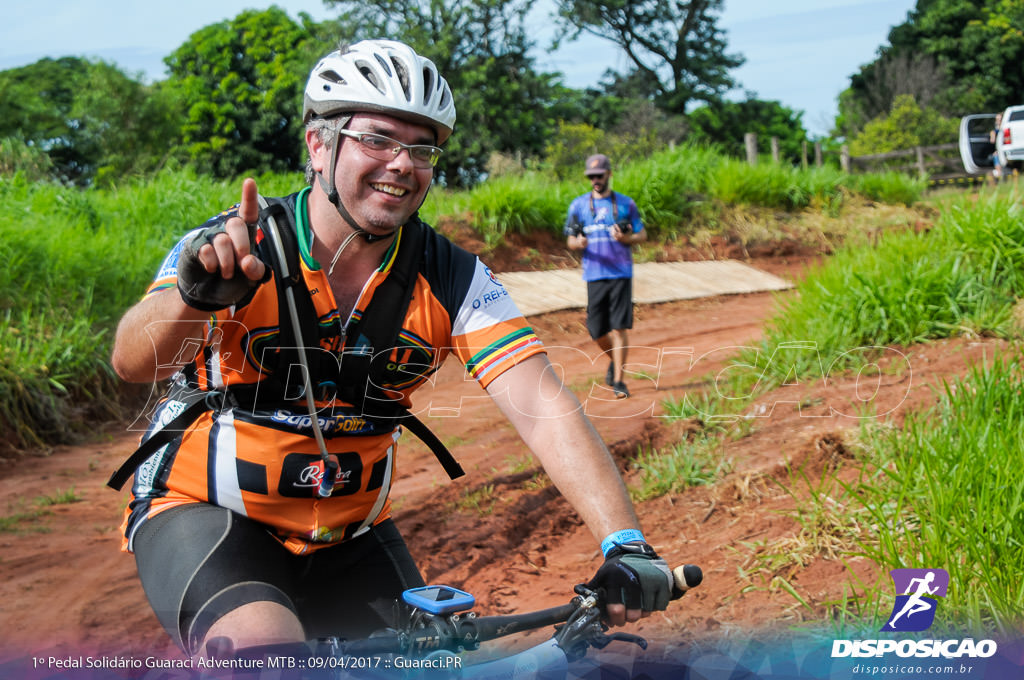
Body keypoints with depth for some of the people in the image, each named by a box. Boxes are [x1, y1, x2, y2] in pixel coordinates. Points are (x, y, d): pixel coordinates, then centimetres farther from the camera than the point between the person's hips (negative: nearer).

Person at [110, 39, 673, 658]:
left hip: (347, 536, 4)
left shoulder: (452, 280, -10)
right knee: (265, 646, -31)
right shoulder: (235, 251, -17)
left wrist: (625, 544, -32)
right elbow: (134, 363, -31)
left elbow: (545, 409, -19)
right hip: (204, 515, -4)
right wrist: (196, 294, -54)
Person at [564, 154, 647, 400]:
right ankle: (614, 361, 34)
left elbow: (642, 235, 10)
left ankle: (619, 380, -2)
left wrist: (625, 238, -12)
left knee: (620, 327, -8)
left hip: (621, 273, -2)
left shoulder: (625, 203, 7)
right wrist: (579, 243, -14)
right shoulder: (578, 204, 9)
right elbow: (570, 240, 10)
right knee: (597, 330, 3)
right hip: (594, 275, 2)